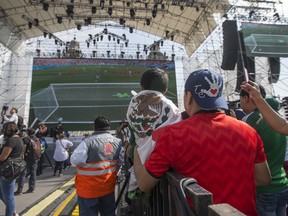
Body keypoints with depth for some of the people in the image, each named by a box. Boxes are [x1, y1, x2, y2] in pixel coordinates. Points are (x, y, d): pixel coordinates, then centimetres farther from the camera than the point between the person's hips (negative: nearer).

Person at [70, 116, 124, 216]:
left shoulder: (88, 141, -19)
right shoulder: (117, 142, -2)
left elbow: (75, 160, -19)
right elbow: (121, 161, 5)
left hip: (89, 188, -4)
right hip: (108, 186, 5)